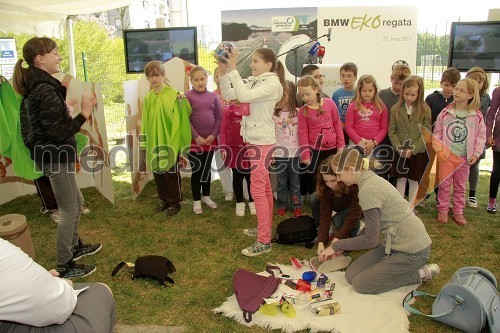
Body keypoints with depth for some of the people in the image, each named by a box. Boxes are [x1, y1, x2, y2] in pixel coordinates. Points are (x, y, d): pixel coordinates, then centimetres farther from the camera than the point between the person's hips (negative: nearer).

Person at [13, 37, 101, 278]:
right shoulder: (45, 89, -22)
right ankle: (64, 266, 14)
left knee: (76, 202, 23)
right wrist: (84, 114, -20)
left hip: (51, 154, 10)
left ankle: (74, 246, 40)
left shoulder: (33, 86, 10)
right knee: (68, 211, 1)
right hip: (55, 156, -10)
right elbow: (58, 132, -25)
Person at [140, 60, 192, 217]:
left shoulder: (173, 95, -10)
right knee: (158, 172, 13)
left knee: (171, 173, 4)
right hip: (154, 142, 6)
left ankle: (175, 202, 19)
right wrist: (143, 146, 13)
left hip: (169, 142, -5)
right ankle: (164, 199, 30)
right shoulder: (148, 98, 7)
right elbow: (145, 123, 12)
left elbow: (179, 119, -10)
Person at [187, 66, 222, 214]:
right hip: (195, 140, -3)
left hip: (210, 140, 3)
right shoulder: (189, 96, -6)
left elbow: (219, 118, 4)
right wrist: (196, 137, -14)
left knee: (207, 169, 15)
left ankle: (206, 196, 31)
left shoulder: (212, 96, 4)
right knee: (196, 170, 6)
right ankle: (196, 200, 18)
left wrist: (213, 135, -7)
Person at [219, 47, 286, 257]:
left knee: (257, 190, -9)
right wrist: (224, 71, -3)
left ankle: (264, 241, -2)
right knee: (264, 187, 17)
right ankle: (265, 228, 30)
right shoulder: (253, 82, 11)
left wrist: (233, 69, -26)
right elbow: (228, 95, 8)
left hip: (262, 142, -9)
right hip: (253, 140, 9)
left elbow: (244, 97, -28)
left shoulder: (272, 84, -14)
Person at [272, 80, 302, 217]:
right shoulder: (273, 114, -2)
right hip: (279, 153, 1)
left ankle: (296, 205, 23)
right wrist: (270, 153, -5)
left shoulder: (298, 113, -4)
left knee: (295, 181, 11)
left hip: (295, 153, 0)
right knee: (281, 182, 11)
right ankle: (281, 205, 23)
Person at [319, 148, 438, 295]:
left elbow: (371, 239, -22)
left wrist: (336, 246, -12)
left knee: (360, 284, -3)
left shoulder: (368, 189, -24)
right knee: (351, 274, 5)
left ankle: (419, 274, 4)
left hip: (412, 251, -9)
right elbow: (371, 227, 13)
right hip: (396, 243, 9)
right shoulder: (371, 180, 6)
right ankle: (407, 269, 14)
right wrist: (344, 247, 10)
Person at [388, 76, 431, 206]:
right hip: (400, 153, 1)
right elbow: (392, 132, -1)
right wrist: (398, 148, -14)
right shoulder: (396, 109, -1)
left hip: (418, 153, -1)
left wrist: (413, 149, -16)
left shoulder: (425, 110, -6)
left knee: (414, 180, 11)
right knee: (401, 179, 11)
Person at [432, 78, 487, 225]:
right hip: (446, 156, -1)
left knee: (460, 186, 14)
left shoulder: (477, 116, -3)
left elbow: (481, 136, 2)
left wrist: (476, 154, -5)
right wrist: (439, 150, -9)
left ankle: (458, 212, 25)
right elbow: (436, 133, 0)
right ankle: (443, 210, 18)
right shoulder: (445, 113, -4)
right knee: (444, 184, 6)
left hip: (464, 158, 1)